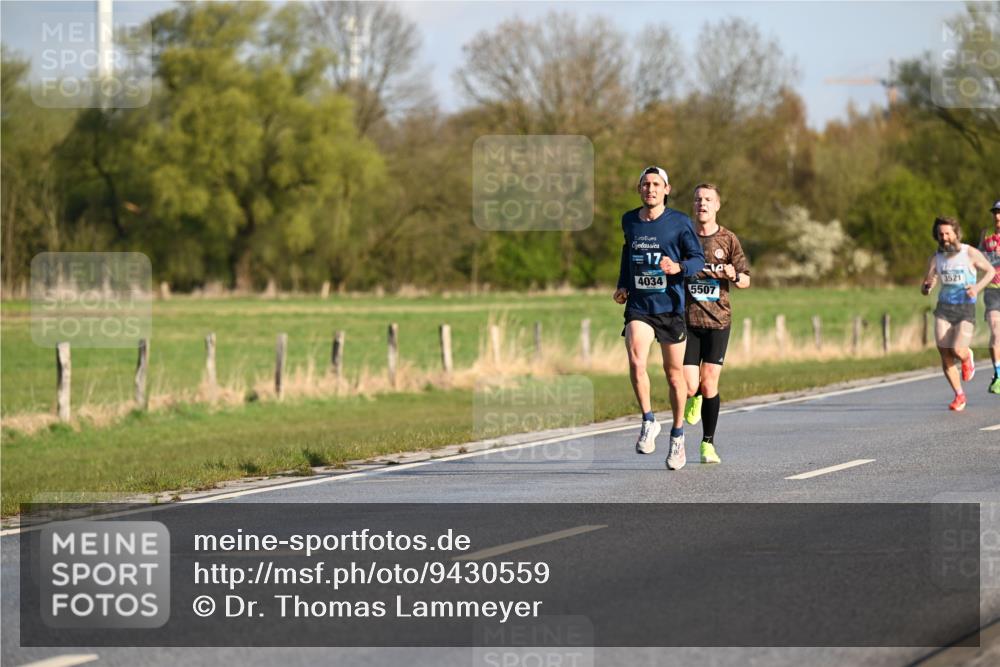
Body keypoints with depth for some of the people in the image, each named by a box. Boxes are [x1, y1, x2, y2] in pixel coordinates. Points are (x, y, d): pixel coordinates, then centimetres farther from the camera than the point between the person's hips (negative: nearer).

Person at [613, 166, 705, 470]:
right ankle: (648, 422, -6)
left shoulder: (680, 222, -5)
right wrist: (623, 285, 18)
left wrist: (678, 267, -26)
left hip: (671, 307, -2)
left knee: (674, 373, 7)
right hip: (638, 306, 2)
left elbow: (698, 258, -5)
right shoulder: (629, 221, 6)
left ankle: (677, 436, 23)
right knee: (636, 363, -22)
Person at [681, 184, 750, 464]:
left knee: (709, 382, -5)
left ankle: (708, 443, 8)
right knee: (689, 386, -6)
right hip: (687, 318, 0)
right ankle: (695, 398, 33)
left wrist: (734, 275, -17)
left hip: (717, 318, 0)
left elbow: (746, 281, 6)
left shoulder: (728, 239, 3)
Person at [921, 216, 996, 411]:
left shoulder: (970, 253, -9)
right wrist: (927, 286, -22)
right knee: (946, 357, -5)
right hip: (944, 309, 3)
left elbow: (991, 271, 4)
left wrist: (978, 287, -15)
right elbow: (924, 290, 4)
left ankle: (968, 358, 18)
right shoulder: (936, 257, 1)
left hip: (966, 311, -3)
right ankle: (959, 396, 15)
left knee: (958, 352, -22)